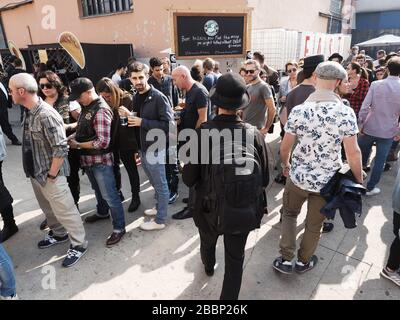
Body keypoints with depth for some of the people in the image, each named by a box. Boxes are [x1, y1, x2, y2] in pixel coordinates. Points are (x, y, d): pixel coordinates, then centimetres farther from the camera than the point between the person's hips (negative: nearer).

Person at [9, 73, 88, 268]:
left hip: (49, 174, -9)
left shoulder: (46, 115, -25)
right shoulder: (30, 112, 4)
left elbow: (61, 149, -27)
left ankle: (79, 245, 21)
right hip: (35, 172, 9)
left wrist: (51, 175, -18)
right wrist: (35, 172, 14)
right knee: (48, 208, 24)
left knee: (64, 211, 4)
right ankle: (59, 234, 46)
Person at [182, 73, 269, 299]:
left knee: (208, 242, 32)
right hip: (244, 211, -1)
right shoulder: (254, 135, -16)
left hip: (210, 209, 1)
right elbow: (264, 180, -6)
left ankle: (209, 267, 63)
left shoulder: (202, 133, -21)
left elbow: (189, 179, -14)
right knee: (235, 259, 18)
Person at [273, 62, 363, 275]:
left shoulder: (298, 111, -10)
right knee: (315, 223, 19)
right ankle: (303, 261, 39)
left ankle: (286, 260, 24)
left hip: (298, 176, 0)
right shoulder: (346, 113, -14)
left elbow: (285, 148, -5)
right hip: (327, 180, 0)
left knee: (289, 214, 24)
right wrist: (359, 180, 3)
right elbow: (353, 153, -12)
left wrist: (286, 165, 15)